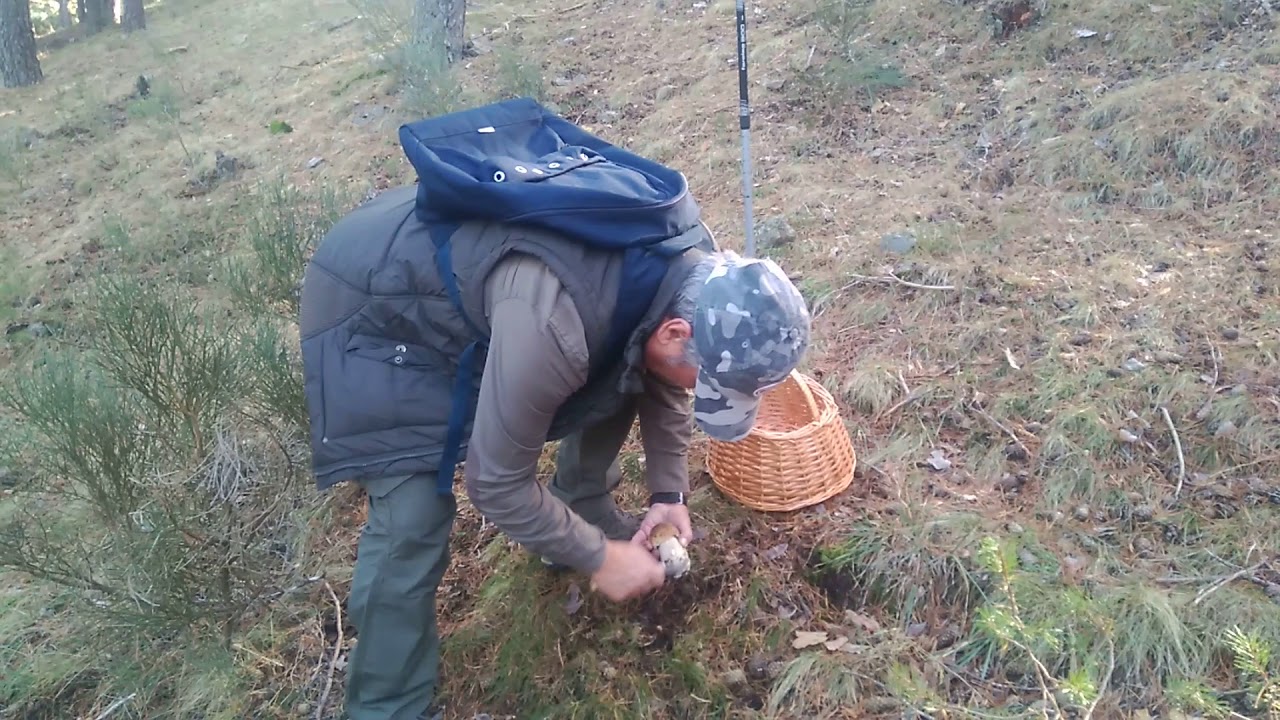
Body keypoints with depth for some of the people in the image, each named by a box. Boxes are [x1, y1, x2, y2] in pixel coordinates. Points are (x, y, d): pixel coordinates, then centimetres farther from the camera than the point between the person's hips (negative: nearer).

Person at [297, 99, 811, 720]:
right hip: (372, 303, -7)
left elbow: (657, 376, 5)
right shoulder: (554, 324, -41)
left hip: (465, 255, 8)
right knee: (413, 515, -15)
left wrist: (668, 490, 0)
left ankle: (582, 518, 28)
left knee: (612, 379, 5)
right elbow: (495, 483, -29)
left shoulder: (694, 265, -15)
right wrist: (597, 558, -17)